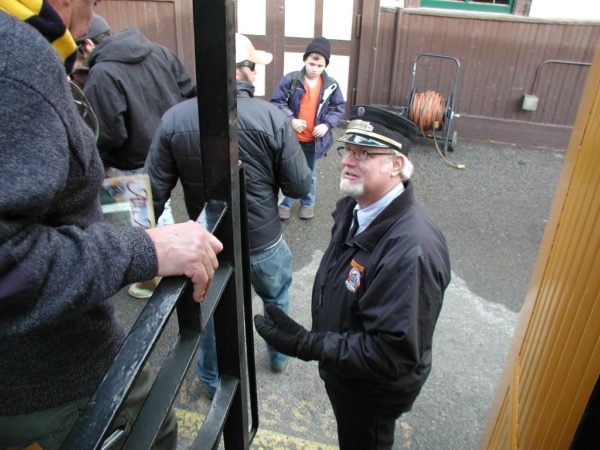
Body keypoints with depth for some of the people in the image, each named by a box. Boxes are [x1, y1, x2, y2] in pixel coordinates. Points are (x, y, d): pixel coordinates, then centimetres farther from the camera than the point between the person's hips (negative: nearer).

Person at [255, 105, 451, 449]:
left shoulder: (411, 249, -38)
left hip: (373, 392, -7)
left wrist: (305, 344, -34)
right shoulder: (353, 207, -9)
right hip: (342, 371, 7)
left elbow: (393, 354, -35)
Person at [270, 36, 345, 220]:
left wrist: (327, 124, -13)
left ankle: (308, 202, 40)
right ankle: (286, 203, 33)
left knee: (310, 174, 19)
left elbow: (339, 107, 3)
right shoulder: (291, 80, -11)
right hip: (292, 138, -1)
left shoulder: (331, 85, -6)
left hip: (314, 140, 1)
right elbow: (276, 102, -9)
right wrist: (291, 120, -22)